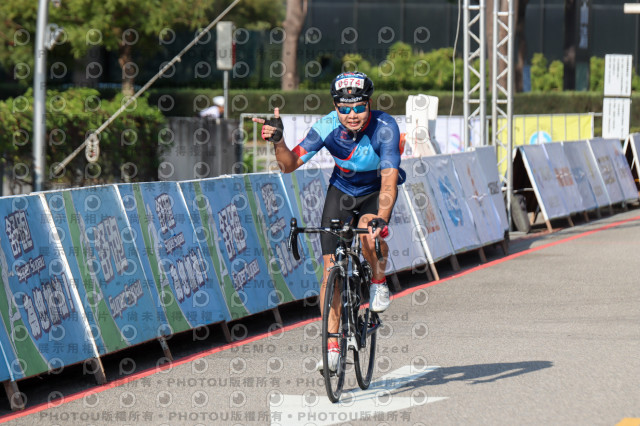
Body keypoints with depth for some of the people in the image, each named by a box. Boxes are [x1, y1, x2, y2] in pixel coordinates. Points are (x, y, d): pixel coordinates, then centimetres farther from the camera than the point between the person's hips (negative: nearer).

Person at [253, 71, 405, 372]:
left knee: (368, 232, -36)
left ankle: (379, 283, -5)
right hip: (342, 189, 2)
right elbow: (290, 165, -21)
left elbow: (389, 178, -41)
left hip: (377, 191, -2)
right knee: (331, 267, -10)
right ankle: (332, 346, -3)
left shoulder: (384, 127, -32)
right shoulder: (327, 127, -24)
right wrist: (278, 141, -41)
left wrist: (381, 218, -55)